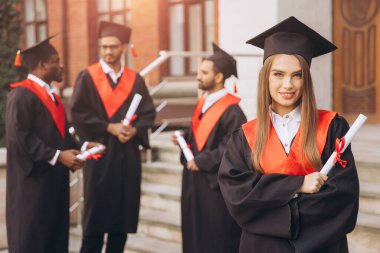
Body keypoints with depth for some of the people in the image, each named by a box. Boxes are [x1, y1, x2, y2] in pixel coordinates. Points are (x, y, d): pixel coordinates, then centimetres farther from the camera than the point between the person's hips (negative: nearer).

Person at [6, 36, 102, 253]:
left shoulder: (50, 95, 17)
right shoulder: (21, 95, -13)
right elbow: (20, 137, -21)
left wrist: (80, 146, 3)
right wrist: (57, 156, -21)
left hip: (54, 179, 9)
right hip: (33, 180, -9)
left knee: (55, 235, 11)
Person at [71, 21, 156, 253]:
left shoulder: (136, 79, 8)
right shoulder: (87, 77, -2)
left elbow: (149, 113, 6)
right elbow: (78, 113, -8)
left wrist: (134, 130, -13)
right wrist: (109, 127, -15)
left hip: (128, 154, 3)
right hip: (99, 152, -3)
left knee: (123, 212, 6)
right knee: (97, 213, 1)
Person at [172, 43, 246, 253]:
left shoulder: (231, 110, -19)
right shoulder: (203, 103, 9)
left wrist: (201, 161, -19)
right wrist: (184, 138, 3)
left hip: (216, 184, -9)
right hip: (195, 181, 9)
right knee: (196, 235, 16)